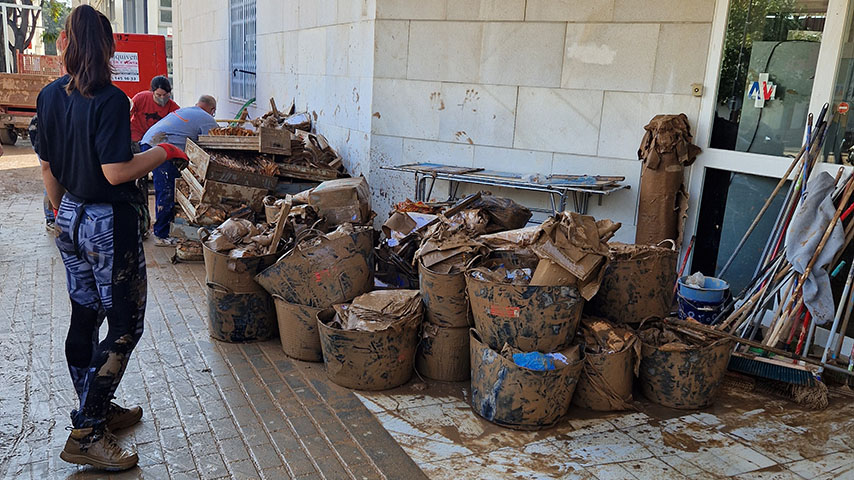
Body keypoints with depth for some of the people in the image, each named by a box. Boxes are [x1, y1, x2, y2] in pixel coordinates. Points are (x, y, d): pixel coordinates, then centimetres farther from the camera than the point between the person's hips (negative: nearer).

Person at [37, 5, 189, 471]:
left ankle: (97, 410, 33)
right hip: (110, 225, -8)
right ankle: (85, 435, 5)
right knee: (125, 326, 2)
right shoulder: (110, 100, -19)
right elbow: (116, 172, -23)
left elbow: (47, 166, 11)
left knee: (83, 318, 17)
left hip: (71, 220, 8)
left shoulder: (50, 95, 4)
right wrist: (163, 151, -9)